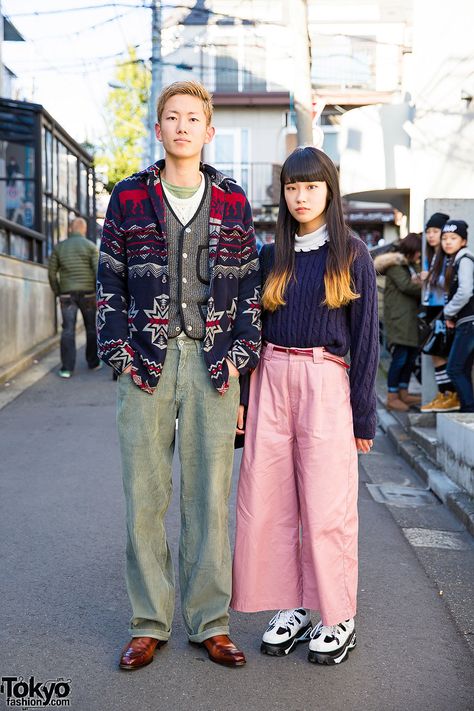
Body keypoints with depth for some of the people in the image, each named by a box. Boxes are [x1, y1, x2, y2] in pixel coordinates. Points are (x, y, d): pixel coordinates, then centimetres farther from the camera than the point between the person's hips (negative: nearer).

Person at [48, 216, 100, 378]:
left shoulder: (59, 247, 5)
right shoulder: (90, 246, -3)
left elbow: (52, 273, 3)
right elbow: (98, 272, -10)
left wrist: (57, 292, 13)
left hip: (67, 294, 1)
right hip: (87, 293, -1)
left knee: (68, 330, -1)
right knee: (91, 328, 13)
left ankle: (67, 368, -8)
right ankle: (93, 363, 21)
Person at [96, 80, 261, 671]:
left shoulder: (232, 202, 9)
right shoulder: (128, 198, 7)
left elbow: (250, 284, 10)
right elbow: (109, 282, 7)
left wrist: (239, 354, 0)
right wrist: (120, 352, -3)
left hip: (213, 362, 1)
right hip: (146, 362, 0)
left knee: (210, 495, 4)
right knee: (144, 495, 3)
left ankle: (209, 621, 16)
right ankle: (149, 624, 16)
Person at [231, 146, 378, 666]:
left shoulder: (352, 254, 3)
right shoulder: (272, 255, 11)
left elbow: (365, 336, 1)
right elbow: (254, 326, 13)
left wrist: (363, 414, -3)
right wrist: (244, 398, 7)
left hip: (326, 383, -3)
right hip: (271, 379, 4)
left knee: (326, 505, -2)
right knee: (269, 501, 3)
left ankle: (338, 619, 13)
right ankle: (289, 608, 18)